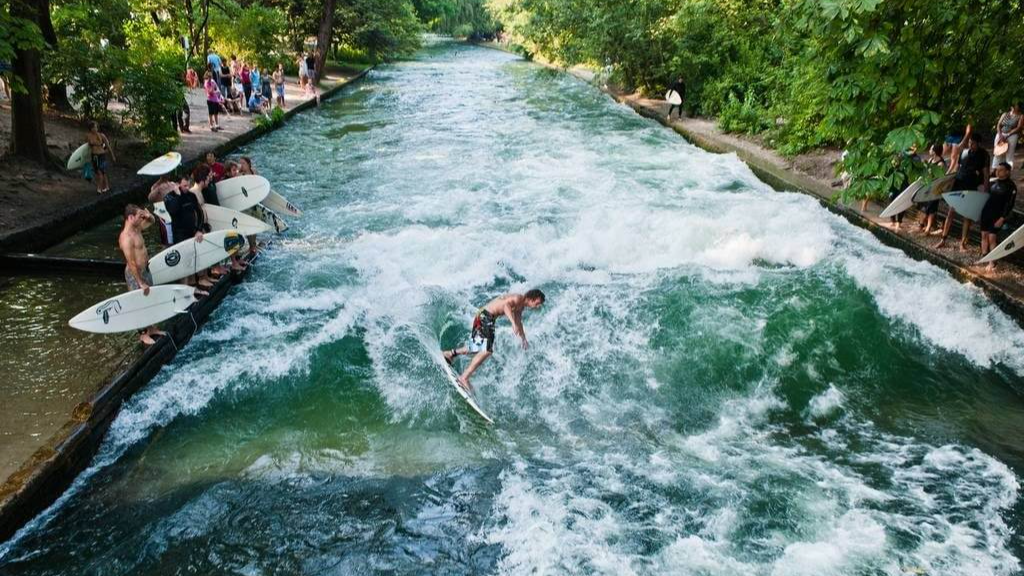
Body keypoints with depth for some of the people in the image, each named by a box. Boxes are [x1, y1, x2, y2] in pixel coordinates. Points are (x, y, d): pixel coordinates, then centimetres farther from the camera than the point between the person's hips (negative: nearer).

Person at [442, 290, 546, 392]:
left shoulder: (521, 306, 14)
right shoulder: (519, 298, -16)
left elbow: (518, 322, 31)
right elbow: (506, 305, -37)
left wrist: (523, 338, 35)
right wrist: (513, 323, -46)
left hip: (489, 318, 10)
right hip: (485, 316, -10)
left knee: (479, 348, 22)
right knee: (487, 351, -18)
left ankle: (451, 353, 38)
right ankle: (464, 378, -18)